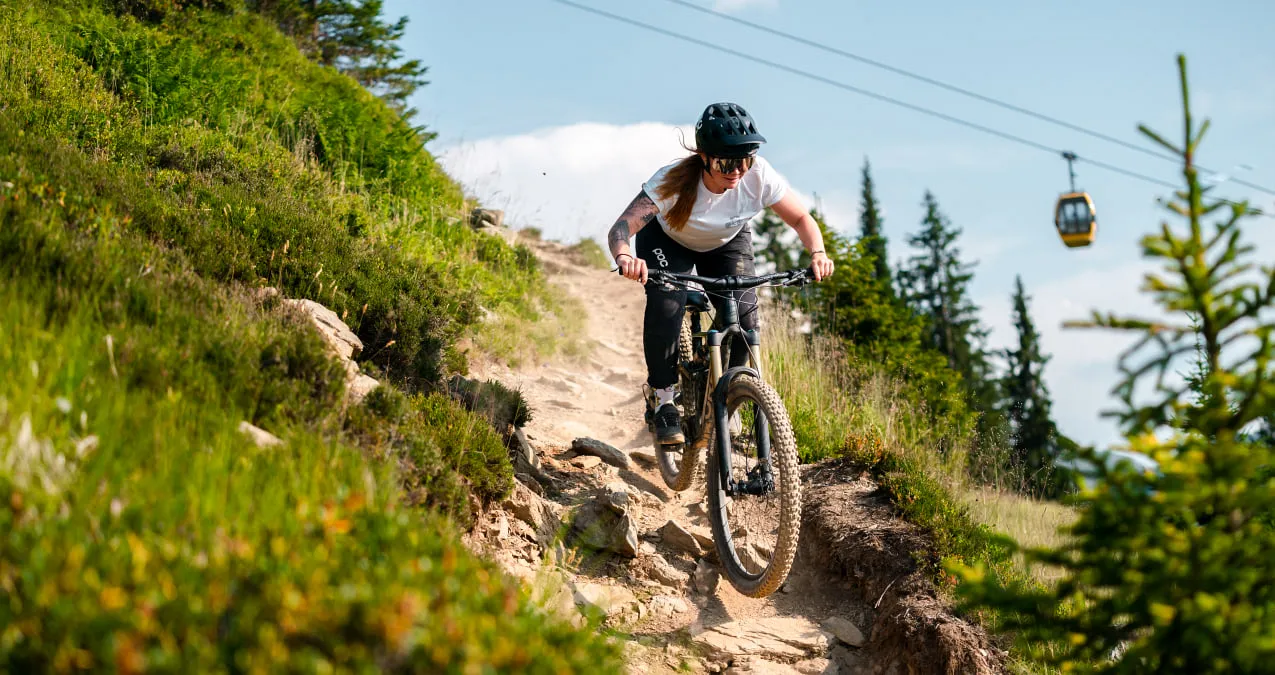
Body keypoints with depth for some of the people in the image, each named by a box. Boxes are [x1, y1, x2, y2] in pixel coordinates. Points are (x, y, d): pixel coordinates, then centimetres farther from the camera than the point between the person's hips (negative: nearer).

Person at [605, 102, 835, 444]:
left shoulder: (758, 176, -32)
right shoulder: (673, 181, -38)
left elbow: (801, 218, -19)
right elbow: (621, 227, -44)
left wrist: (818, 254, -40)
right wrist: (625, 258, -67)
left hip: (727, 243, 2)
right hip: (667, 240, -2)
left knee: (744, 316, -18)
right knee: (666, 307, -28)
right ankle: (661, 398, -6)